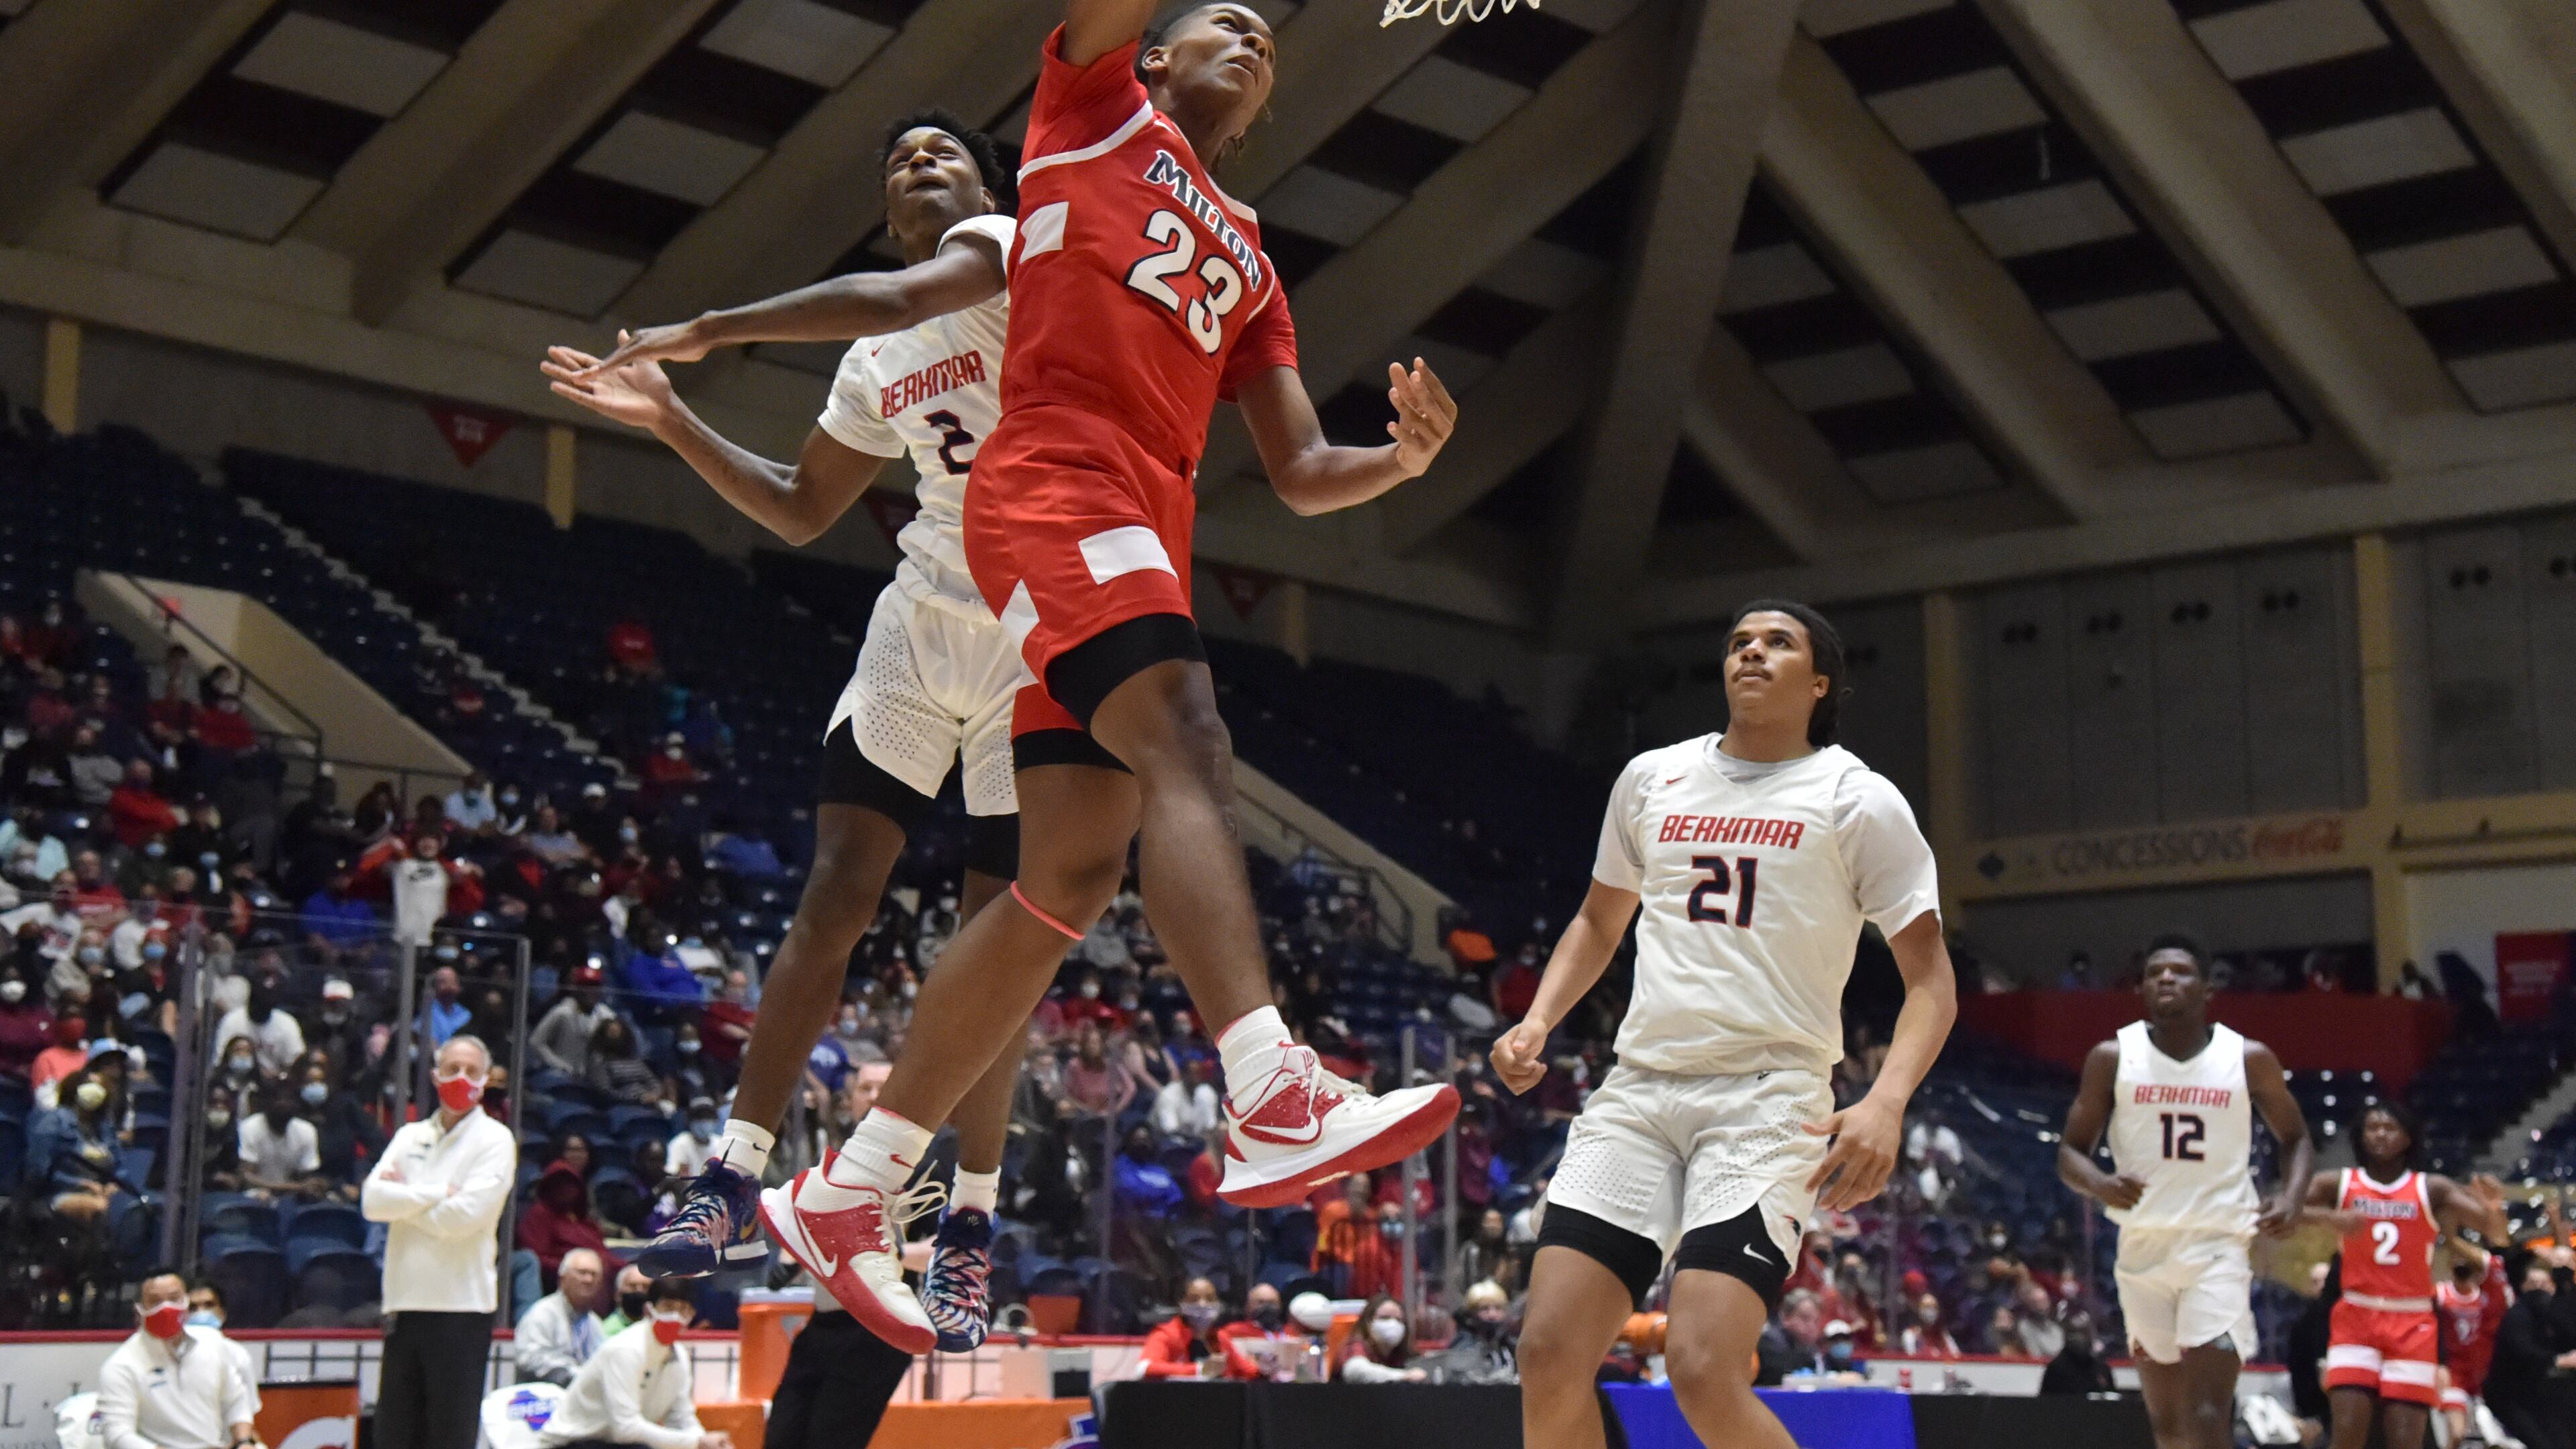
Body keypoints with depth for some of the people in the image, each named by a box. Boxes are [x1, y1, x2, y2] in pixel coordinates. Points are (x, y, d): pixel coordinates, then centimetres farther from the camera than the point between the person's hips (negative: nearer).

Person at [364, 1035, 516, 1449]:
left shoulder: (495, 1140, 1)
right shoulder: (410, 1136, 15)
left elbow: (467, 1215, -13)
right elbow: (373, 1201, 0)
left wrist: (405, 1196, -2)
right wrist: (438, 1191, -8)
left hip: (462, 1305, -5)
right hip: (405, 1301, 5)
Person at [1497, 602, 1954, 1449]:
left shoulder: (1856, 799, 2)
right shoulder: (1652, 778, 14)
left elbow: (1931, 980, 0)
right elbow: (1600, 921, 28)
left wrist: (1885, 1104, -18)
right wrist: (1538, 1021, 10)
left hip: (1769, 1100, -4)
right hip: (1638, 1091, 4)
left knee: (1703, 1369, -20)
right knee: (1549, 1352, -7)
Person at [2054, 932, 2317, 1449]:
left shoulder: (2249, 1059, 0)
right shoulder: (2112, 1057, 0)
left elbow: (2296, 1139, 13)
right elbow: (2070, 1150, 2)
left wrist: (2292, 1198, -7)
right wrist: (2099, 1184, -21)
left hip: (2219, 1246, -2)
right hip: (2144, 1246, 2)